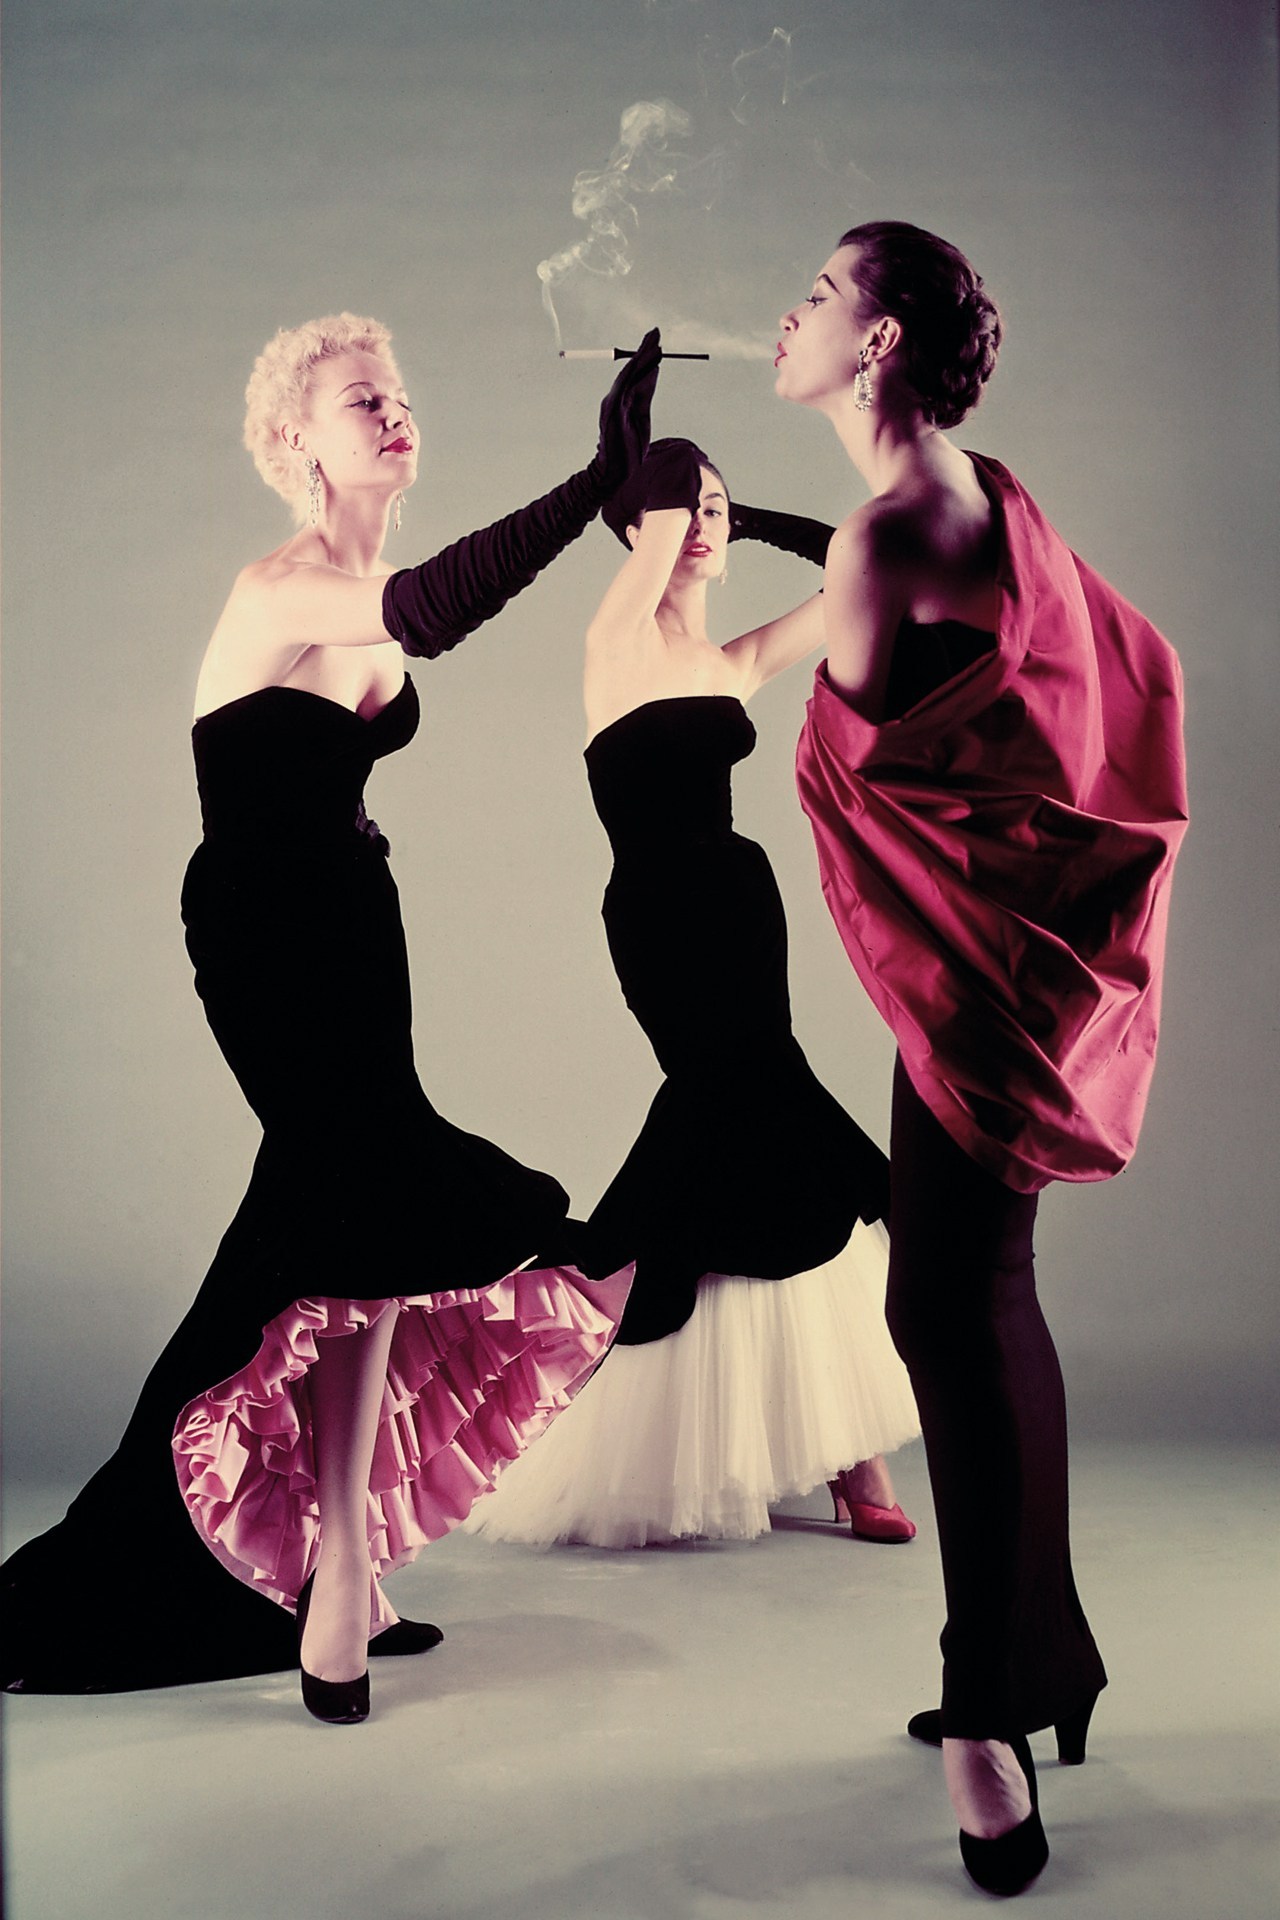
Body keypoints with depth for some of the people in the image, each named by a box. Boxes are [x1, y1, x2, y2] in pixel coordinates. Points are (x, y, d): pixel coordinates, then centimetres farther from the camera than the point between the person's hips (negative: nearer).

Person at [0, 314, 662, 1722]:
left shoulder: (373, 591, 5)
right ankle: (339, 1576, -9)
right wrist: (601, 480, -48)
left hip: (352, 917, 8)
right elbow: (425, 612, -41)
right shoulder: (274, 590, -21)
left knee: (328, 1207, 11)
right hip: (258, 927, -8)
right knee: (377, 1199, -17)